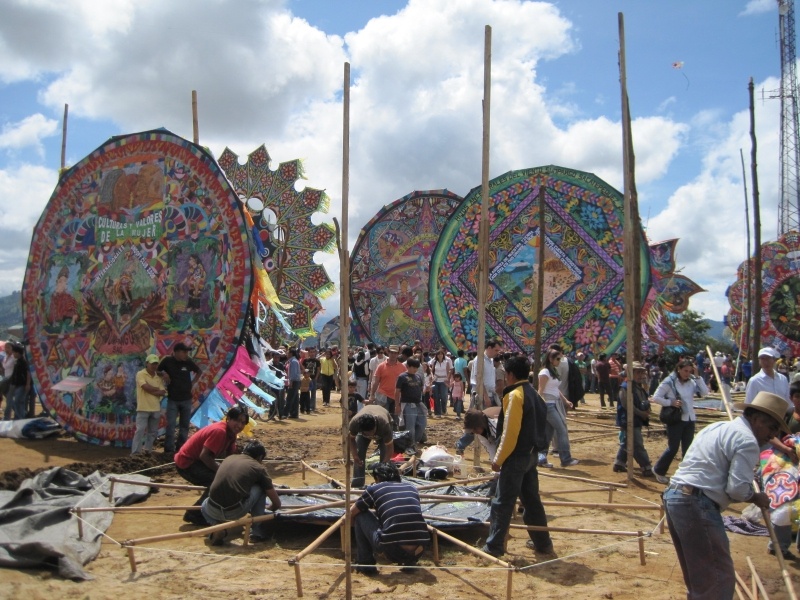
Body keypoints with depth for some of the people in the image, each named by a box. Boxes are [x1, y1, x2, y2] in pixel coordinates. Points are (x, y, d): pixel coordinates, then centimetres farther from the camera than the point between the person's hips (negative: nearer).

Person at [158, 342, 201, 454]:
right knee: (170, 425, -8)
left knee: (185, 426, 9)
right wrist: (163, 375, -14)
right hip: (172, 399, -3)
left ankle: (181, 448, 18)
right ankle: (169, 449, -3)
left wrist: (193, 382, 4)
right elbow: (157, 371, 5)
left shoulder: (188, 362, -4)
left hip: (186, 399, 3)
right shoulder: (167, 361, -10)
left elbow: (198, 371, 14)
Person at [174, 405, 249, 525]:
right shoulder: (219, 431, -27)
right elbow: (204, 456, -30)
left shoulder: (231, 432, 4)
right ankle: (194, 515, -6)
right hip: (186, 463, -10)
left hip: (196, 461, 10)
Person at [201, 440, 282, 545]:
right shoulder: (259, 468, 11)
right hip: (236, 511, -4)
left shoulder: (229, 458, 22)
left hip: (213, 511, 4)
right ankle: (257, 531, 22)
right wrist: (269, 509, 42)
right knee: (260, 487, 21)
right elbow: (277, 503, 16)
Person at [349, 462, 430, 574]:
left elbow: (351, 513, 23)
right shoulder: (412, 488, 20)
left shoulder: (374, 488, 10)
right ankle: (409, 562, 24)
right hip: (418, 552, 4)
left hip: (392, 550, -4)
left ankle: (365, 564, 18)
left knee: (361, 515, 17)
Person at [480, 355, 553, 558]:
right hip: (531, 454, 9)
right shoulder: (534, 394, 11)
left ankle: (494, 546, 1)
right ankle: (542, 542, 23)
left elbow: (510, 432, -19)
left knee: (502, 503, -3)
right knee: (532, 499, 16)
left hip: (516, 456, -9)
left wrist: (499, 458, -14)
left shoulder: (514, 395, -15)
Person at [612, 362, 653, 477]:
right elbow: (627, 405, -21)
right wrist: (642, 414, -16)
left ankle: (619, 464, 26)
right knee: (638, 446, -6)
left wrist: (646, 412, -1)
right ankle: (647, 469, -3)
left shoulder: (640, 387, 14)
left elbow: (644, 402, 21)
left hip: (637, 421, 9)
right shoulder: (625, 387, -15)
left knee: (627, 443, 16)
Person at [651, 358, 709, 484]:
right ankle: (658, 470, 18)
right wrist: (671, 402, -21)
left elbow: (705, 392, -7)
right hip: (675, 419, -5)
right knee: (673, 448, 0)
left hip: (689, 419, 5)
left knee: (688, 448, 9)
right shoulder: (669, 382, -11)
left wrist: (697, 376, -10)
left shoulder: (691, 382, 3)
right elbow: (656, 398, -10)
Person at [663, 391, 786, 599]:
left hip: (673, 495, 10)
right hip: (696, 504, -10)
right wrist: (756, 498, 6)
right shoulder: (747, 440, -7)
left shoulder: (718, 428, 23)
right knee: (720, 578, -4)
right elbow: (738, 488, -13)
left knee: (697, 573, 21)